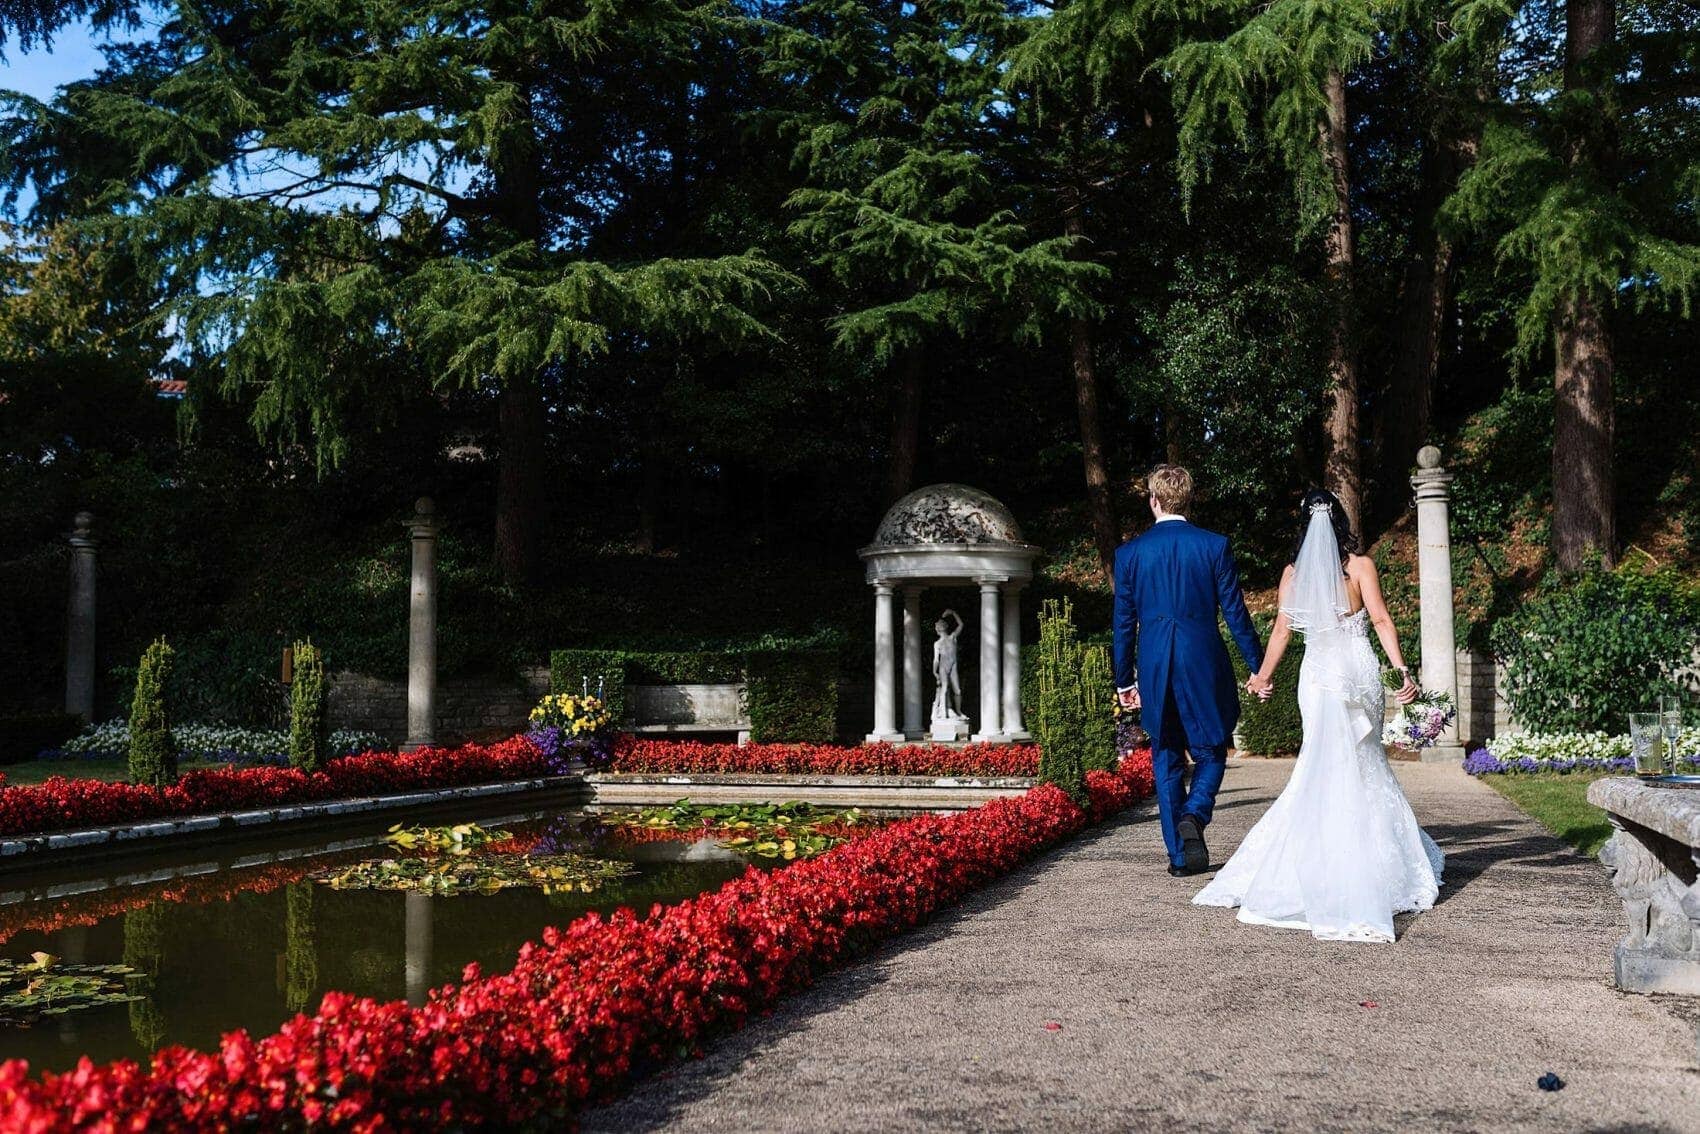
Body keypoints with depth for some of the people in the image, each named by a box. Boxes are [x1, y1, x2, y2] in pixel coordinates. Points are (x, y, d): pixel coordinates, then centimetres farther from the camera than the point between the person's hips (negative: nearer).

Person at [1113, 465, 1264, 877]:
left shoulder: (1130, 553, 0)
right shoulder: (1214, 546, -3)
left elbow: (1124, 623, 4)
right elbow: (1236, 613, -2)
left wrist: (1124, 680, 13)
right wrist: (1258, 666, 7)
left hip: (1155, 671, 1)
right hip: (1204, 666, -1)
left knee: (1167, 762, 11)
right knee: (1210, 753, 14)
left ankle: (1180, 854, 12)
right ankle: (1194, 814, -13)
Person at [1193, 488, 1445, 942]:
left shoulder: (1294, 573, 2)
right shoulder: (1360, 565, -2)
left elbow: (1282, 630, 5)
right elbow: (1381, 620, -10)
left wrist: (1263, 676, 17)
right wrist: (1401, 669, -10)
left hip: (1318, 675, 1)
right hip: (1359, 669, -1)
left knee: (1325, 768, 6)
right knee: (1363, 766, 9)